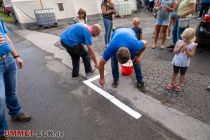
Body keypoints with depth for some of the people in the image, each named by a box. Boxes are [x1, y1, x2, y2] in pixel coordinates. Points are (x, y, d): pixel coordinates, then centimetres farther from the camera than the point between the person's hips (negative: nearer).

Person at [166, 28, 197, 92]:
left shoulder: (193, 45, -13)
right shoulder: (179, 42, -11)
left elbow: (191, 55, -17)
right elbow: (175, 51, -14)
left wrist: (186, 49, -27)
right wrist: (181, 47, -27)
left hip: (185, 63, -1)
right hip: (177, 61, 1)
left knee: (182, 74, 16)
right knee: (175, 73, 17)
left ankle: (179, 85, 33)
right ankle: (172, 83, 32)